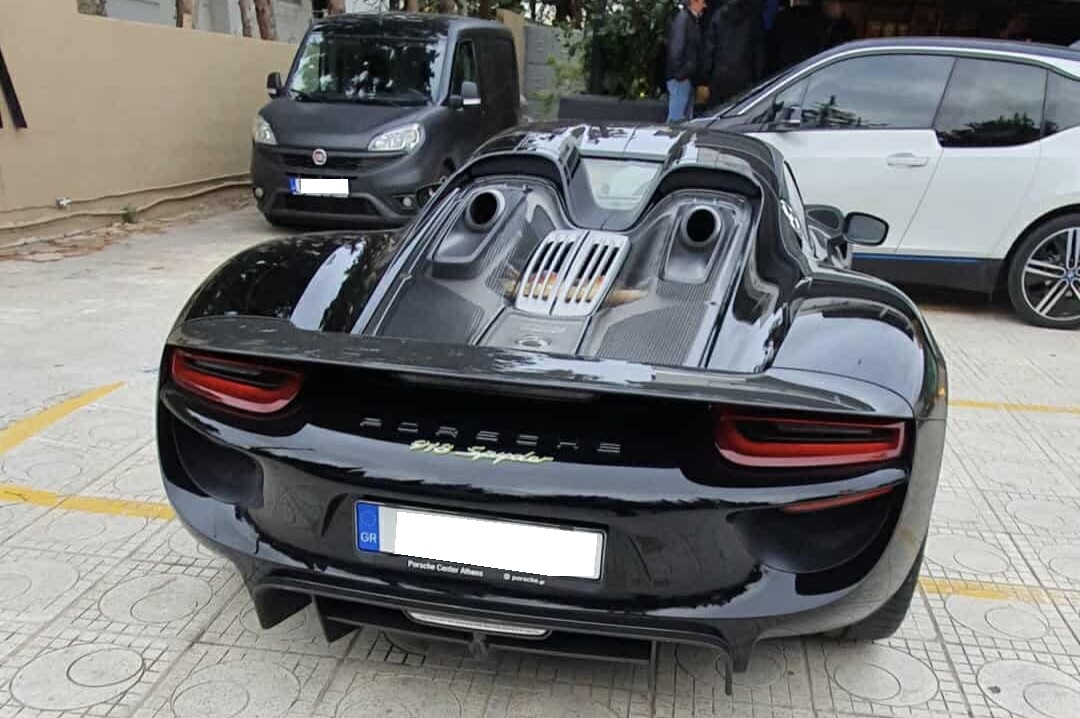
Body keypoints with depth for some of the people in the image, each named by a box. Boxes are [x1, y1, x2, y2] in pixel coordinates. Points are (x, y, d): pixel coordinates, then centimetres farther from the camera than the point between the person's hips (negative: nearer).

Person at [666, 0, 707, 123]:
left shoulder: (693, 20, 18)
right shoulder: (682, 18, -11)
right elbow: (676, 48, -18)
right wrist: (680, 74, -19)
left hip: (687, 77, 10)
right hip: (681, 77, -10)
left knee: (686, 118, 12)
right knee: (677, 119, -10)